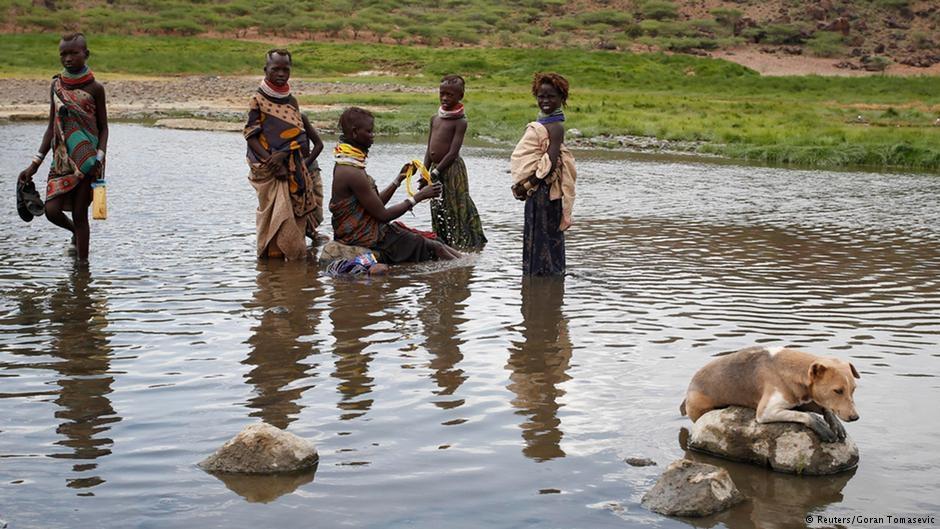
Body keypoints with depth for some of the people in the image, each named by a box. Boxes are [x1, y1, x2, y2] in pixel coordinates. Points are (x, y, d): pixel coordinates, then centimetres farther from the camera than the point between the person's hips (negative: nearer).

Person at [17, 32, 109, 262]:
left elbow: (103, 127, 0)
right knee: (52, 210, -7)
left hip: (86, 160, -3)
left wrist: (99, 158, -16)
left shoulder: (94, 88, -4)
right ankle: (75, 232, 27)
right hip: (61, 159, 3)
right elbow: (52, 127, 10)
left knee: (80, 214, -1)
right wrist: (35, 164, 6)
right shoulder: (56, 85, 6)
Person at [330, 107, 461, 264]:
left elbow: (376, 204, 15)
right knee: (435, 248, -2)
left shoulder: (345, 166, 8)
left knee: (434, 244, 12)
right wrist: (418, 197, -12)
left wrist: (399, 179, 9)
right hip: (368, 241, -9)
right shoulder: (352, 173, -24)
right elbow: (383, 215, -20)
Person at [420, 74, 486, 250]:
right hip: (436, 169, 7)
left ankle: (465, 243, 6)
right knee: (437, 212, 12)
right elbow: (429, 149, 11)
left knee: (458, 209, -2)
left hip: (452, 169, -7)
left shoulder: (460, 121, -10)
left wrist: (435, 173, -21)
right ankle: (442, 243, 23)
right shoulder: (435, 118, 11)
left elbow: (453, 152, -18)